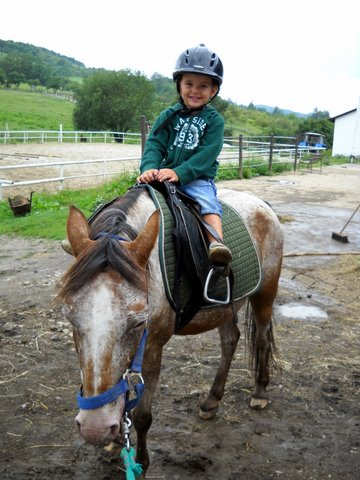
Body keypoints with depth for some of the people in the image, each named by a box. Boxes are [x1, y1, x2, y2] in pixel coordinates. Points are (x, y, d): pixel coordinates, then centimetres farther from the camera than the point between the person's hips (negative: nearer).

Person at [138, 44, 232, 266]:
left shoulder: (214, 120, 2)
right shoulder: (169, 116, 11)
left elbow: (207, 154, -11)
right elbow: (155, 144, 2)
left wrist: (179, 172, -24)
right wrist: (149, 167, -20)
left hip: (198, 178, -3)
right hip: (165, 175, 3)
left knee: (207, 200, -30)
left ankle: (216, 242, -43)